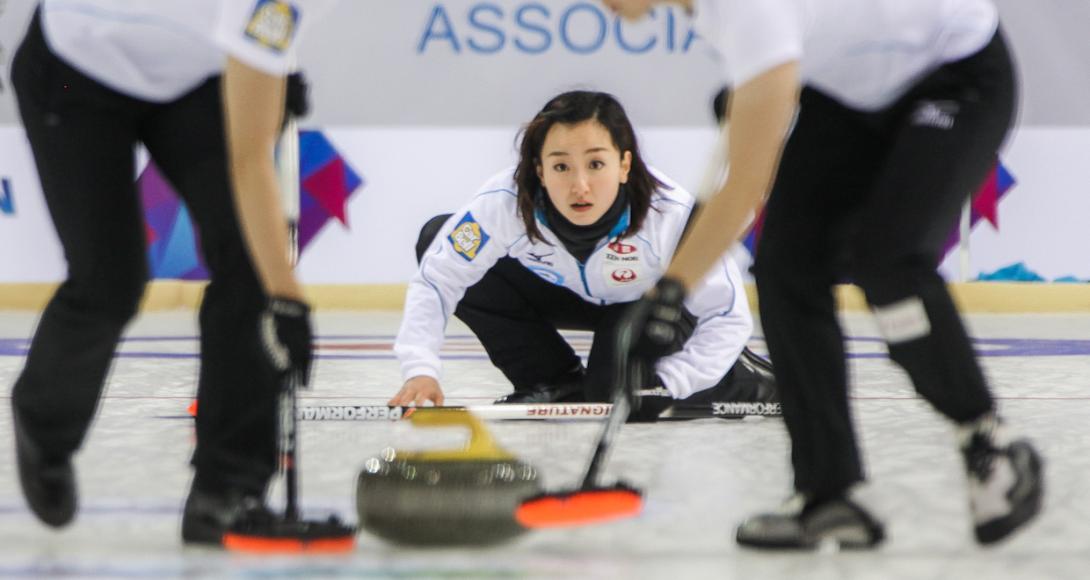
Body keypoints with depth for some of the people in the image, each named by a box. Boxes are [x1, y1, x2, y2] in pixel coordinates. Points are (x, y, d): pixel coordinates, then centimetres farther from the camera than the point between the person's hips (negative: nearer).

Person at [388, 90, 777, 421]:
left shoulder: (674, 217, -38)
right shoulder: (505, 203, -35)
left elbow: (727, 317, -29)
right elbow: (434, 282, -28)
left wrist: (663, 385, -39)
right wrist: (420, 371, -43)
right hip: (561, 294, 3)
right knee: (436, 238, -18)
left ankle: (746, 378, 3)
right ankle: (558, 386, -3)